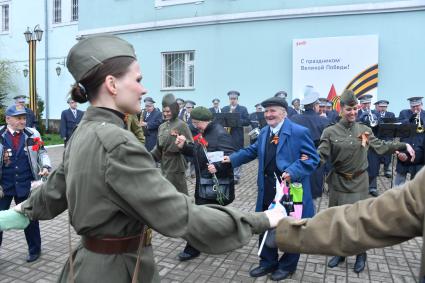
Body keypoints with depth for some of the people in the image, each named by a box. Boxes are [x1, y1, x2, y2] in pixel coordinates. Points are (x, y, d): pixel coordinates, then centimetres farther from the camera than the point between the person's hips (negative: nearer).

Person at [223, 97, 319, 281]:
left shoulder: (299, 132, -14)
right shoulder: (264, 132, 10)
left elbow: (312, 158, -16)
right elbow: (253, 150, 21)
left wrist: (292, 172, -27)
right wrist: (232, 159, 14)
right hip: (268, 190, 7)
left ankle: (287, 266, 34)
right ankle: (268, 262, 37)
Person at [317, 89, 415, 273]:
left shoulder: (364, 130, 3)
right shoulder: (330, 132, -6)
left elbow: (380, 147, 11)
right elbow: (321, 155, -11)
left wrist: (404, 145, 5)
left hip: (359, 182, 1)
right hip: (339, 182, -1)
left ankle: (361, 255, 27)